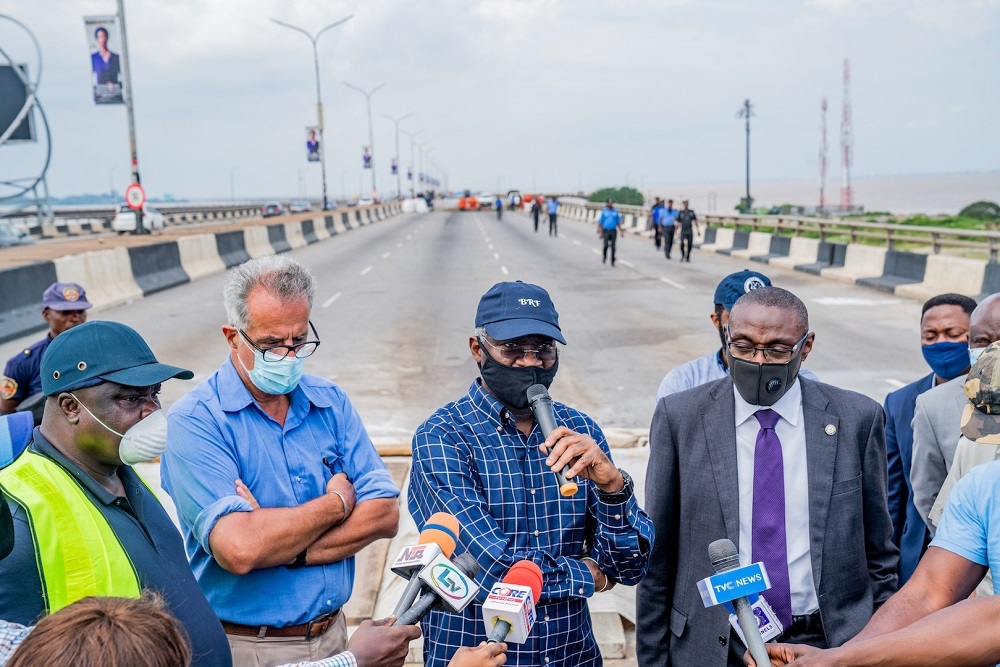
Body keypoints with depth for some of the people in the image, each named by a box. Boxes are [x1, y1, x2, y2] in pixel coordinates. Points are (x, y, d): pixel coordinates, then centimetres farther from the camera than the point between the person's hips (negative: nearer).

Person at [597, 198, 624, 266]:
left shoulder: (616, 212, 8)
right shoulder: (604, 212, 2)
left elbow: (618, 222, 14)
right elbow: (600, 223, 3)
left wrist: (621, 231, 9)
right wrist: (600, 232, -4)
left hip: (613, 231, 2)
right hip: (606, 231, -2)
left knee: (613, 247, 0)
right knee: (606, 245, -11)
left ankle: (612, 261, 7)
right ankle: (604, 257, 14)